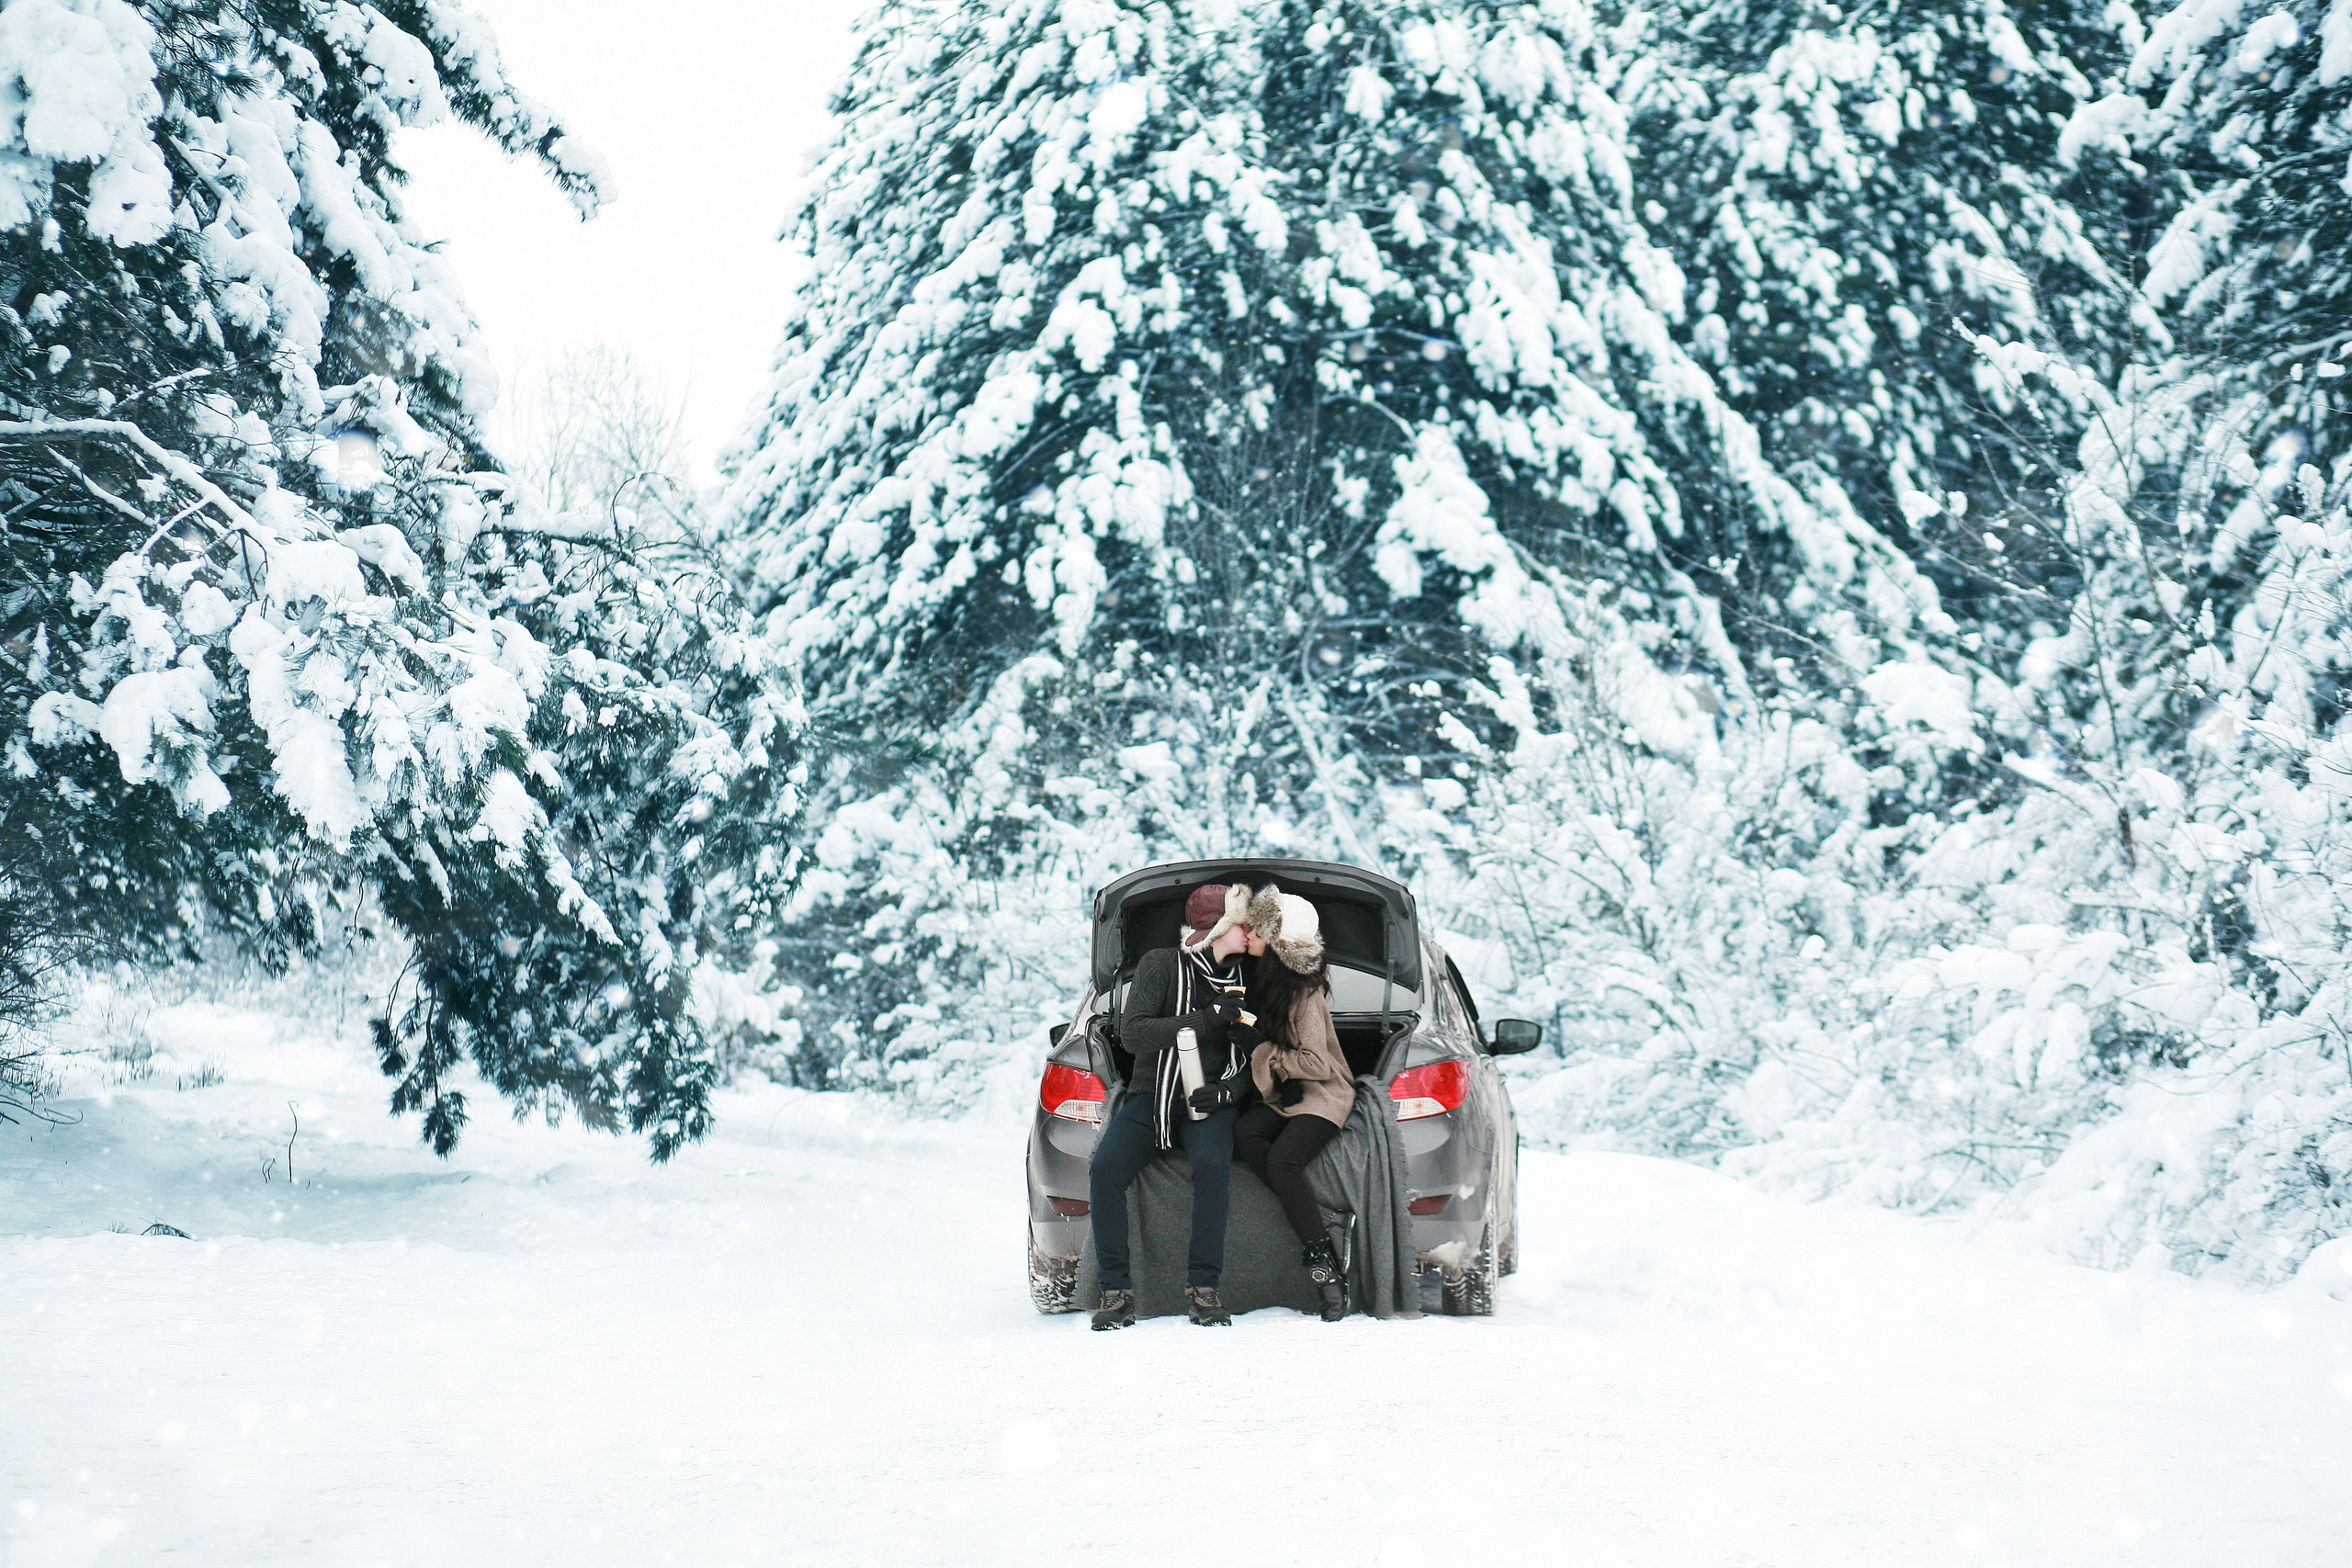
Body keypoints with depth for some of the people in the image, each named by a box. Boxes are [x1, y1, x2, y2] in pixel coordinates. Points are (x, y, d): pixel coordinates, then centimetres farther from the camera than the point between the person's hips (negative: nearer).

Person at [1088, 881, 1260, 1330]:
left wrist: (1230, 1088, -9)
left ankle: (1202, 1286, -24)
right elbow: (1131, 1033, -15)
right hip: (1151, 1094, -1)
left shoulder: (1244, 977, 9)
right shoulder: (1161, 964, -3)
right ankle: (1116, 1289, -17)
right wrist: (1208, 1019, -19)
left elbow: (1256, 1054, 13)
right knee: (1105, 1168, -27)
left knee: (1213, 1165, -32)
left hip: (1209, 1104, 1)